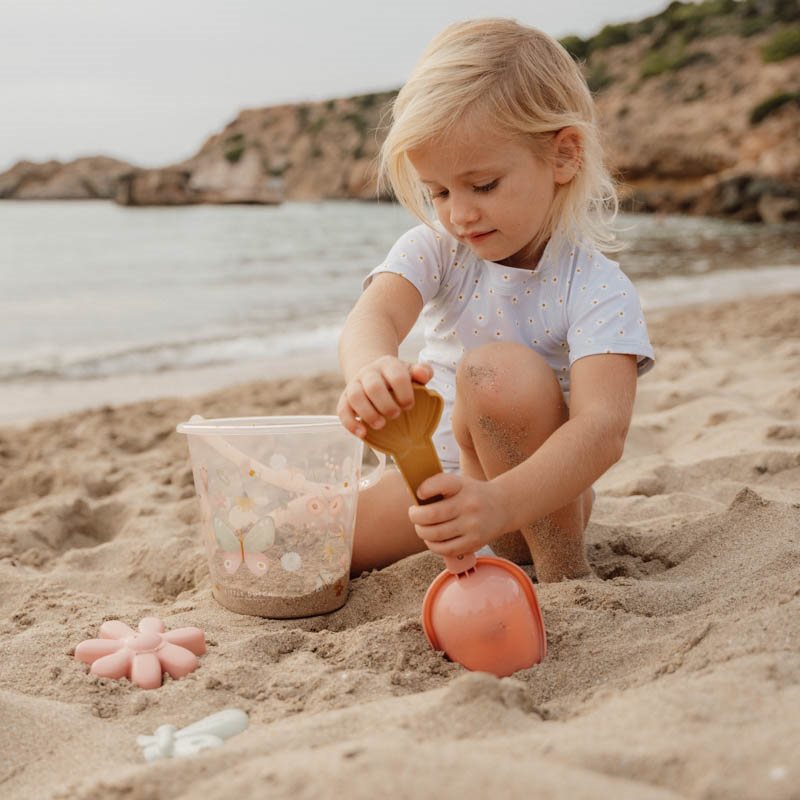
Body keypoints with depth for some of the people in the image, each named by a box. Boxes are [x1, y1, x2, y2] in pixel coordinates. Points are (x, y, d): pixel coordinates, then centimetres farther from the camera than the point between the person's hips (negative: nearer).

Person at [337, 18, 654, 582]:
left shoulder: (599, 289, -22)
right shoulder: (434, 252, -9)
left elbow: (602, 429, -35)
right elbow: (375, 315, -30)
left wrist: (499, 503, -54)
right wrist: (369, 371, -56)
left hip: (542, 495, -5)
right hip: (441, 478, 5)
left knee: (497, 369, -34)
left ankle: (566, 572, -19)